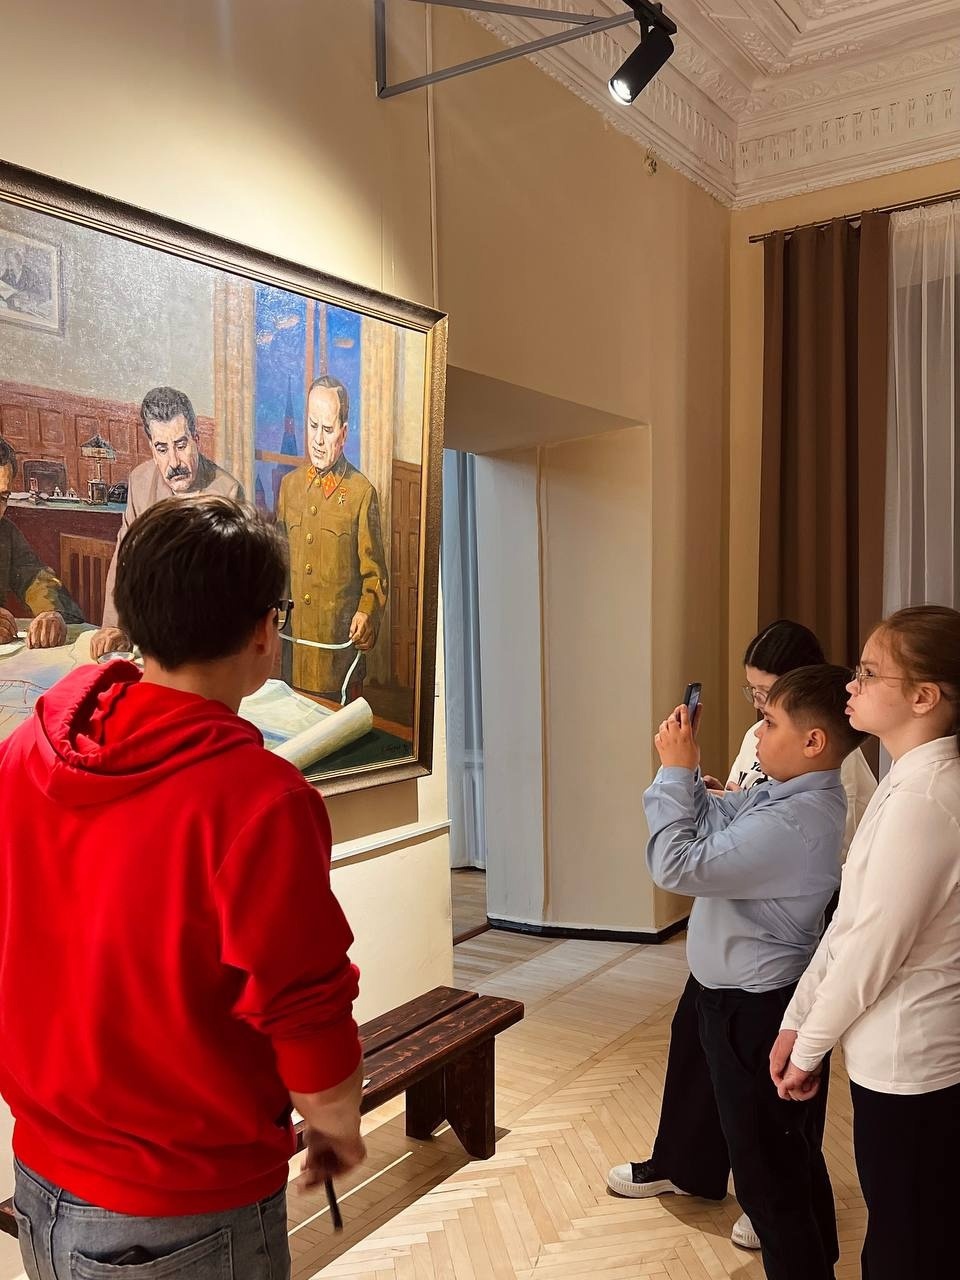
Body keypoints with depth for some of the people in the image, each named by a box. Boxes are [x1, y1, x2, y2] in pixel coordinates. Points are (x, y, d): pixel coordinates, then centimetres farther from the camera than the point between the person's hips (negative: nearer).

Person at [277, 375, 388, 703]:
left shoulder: (362, 493, -6)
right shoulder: (289, 485, 9)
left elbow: (374, 575, -2)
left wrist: (367, 614, -20)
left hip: (339, 650, -4)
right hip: (292, 648, 4)